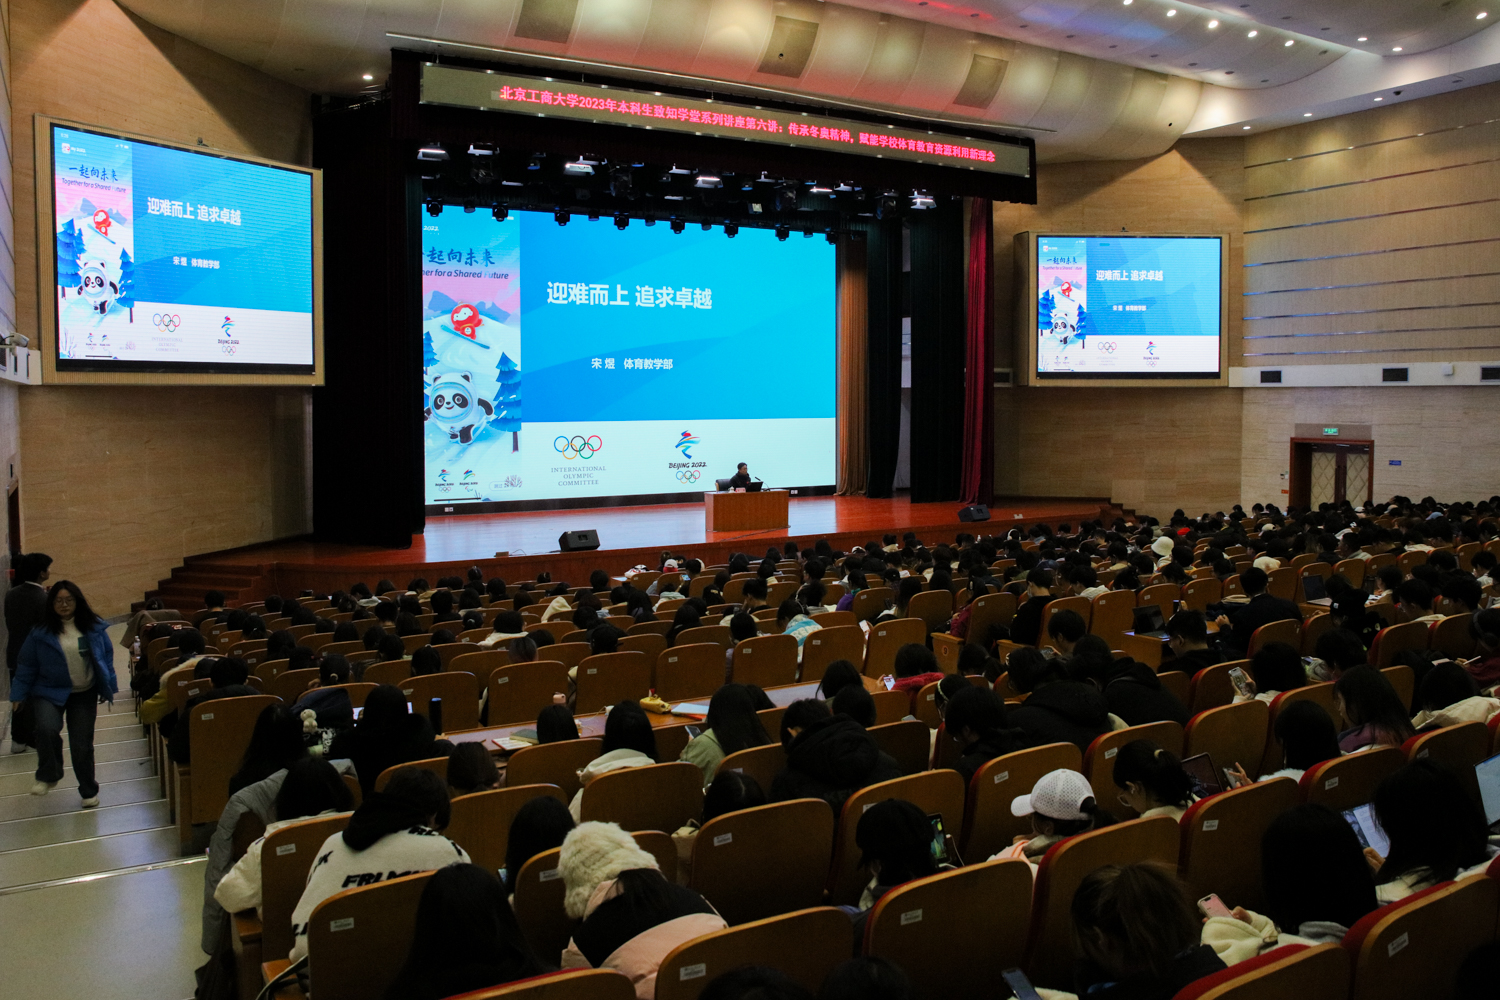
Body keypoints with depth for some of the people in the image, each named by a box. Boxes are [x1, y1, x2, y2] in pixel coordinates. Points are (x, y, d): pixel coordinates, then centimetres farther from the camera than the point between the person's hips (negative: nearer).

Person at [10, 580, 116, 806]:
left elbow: (107, 656, 5)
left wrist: (109, 687, 6)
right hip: (49, 692, -1)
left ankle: (89, 791, 25)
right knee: (47, 728, -28)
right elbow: (26, 665, 1)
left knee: (82, 743, 5)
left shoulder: (94, 627, -3)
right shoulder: (41, 632, -7)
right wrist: (19, 695, 1)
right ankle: (48, 776, -1)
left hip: (85, 694, 1)